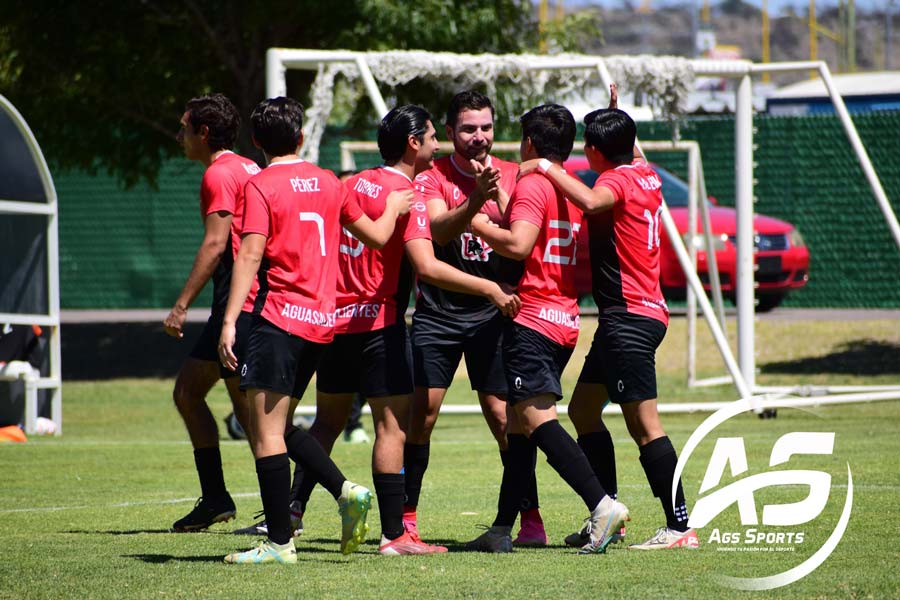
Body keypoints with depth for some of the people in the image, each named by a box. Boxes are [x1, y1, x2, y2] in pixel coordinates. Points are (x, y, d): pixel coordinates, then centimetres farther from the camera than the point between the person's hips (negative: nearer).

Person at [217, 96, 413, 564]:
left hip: (278, 316, -7)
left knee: (266, 430, -5)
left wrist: (229, 321, -19)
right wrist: (393, 208, 43)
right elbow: (376, 235, 21)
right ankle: (346, 492, 1)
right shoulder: (328, 183, 12)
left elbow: (250, 255, -16)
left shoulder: (261, 186, -6)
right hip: (321, 320, 7)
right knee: (278, 426, 18)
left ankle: (279, 541, -9)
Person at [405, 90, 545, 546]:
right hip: (437, 309, 0)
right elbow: (439, 230, -18)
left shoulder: (512, 175, 4)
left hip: (492, 311, 0)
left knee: (503, 415, -7)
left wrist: (499, 196, -20)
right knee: (421, 411, -3)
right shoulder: (431, 177, 0)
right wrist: (474, 202, -34)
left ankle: (530, 519, -3)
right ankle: (406, 517, 7)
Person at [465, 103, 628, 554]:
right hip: (566, 320, 9)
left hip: (532, 319, -9)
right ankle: (501, 530, 14)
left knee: (537, 419, -17)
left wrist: (479, 224, -6)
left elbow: (518, 244, -22)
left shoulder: (532, 184, -9)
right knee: (518, 422, 12)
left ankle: (602, 505, -31)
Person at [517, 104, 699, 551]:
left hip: (629, 318, -10)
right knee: (583, 409, 16)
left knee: (643, 424, -11)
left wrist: (546, 168, -27)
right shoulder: (646, 175, 13)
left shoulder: (618, 179, -13)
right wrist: (617, 117, 37)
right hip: (627, 317, 10)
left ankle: (680, 527, -13)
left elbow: (591, 200, -37)